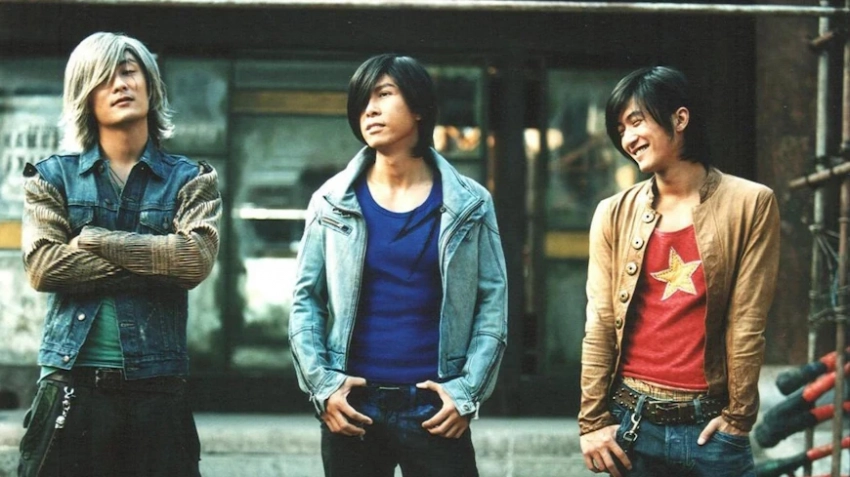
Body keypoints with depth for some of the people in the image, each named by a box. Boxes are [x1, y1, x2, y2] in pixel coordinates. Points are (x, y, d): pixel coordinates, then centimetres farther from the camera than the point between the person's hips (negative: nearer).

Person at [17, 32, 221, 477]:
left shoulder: (190, 180, 8)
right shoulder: (53, 177, 8)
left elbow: (197, 259, -10)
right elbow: (43, 266, -7)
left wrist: (97, 239, -9)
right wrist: (154, 260, -9)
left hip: (158, 389, 0)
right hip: (70, 386, 0)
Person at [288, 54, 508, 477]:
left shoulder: (468, 205, 3)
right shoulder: (333, 202, 5)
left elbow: (493, 303, 2)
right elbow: (305, 300, 5)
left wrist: (467, 391, -7)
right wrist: (322, 384, -6)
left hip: (435, 410, -1)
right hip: (351, 408, 1)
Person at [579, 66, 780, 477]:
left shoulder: (749, 204, -1)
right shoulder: (615, 214, 6)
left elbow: (747, 324, -2)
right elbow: (600, 326, 5)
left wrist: (738, 418, -3)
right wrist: (592, 421, 0)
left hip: (708, 426, -2)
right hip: (630, 423, 2)